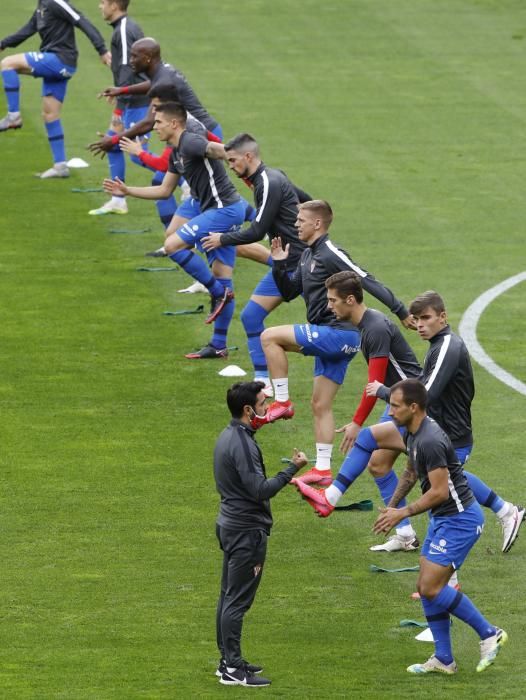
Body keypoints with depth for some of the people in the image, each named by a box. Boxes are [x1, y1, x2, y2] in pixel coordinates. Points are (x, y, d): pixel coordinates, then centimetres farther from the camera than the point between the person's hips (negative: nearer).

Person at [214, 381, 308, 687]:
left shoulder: (229, 436, 11)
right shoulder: (242, 444, -21)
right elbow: (260, 490, -25)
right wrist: (292, 469, -19)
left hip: (231, 524, 10)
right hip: (247, 530, -10)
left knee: (230, 597, 15)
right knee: (237, 600, -6)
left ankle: (229, 660, 23)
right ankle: (233, 669, -3)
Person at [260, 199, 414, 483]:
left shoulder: (331, 253, -13)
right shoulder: (308, 255, 16)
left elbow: (369, 282, -17)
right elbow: (288, 293, 23)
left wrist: (402, 312, -21)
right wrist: (279, 265, 6)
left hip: (338, 333, -10)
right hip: (330, 340, 10)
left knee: (270, 337, -15)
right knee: (320, 405, 12)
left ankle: (282, 402, -10)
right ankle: (322, 470, 15)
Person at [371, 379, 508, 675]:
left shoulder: (430, 441, -26)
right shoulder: (413, 433, 6)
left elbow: (440, 492, -25)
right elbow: (411, 473, 24)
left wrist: (402, 514, -16)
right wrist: (391, 507, 20)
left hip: (460, 519, -10)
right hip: (442, 518, 10)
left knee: (432, 587, -12)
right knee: (426, 587, 8)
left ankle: (489, 633, 0)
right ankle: (443, 660, 15)